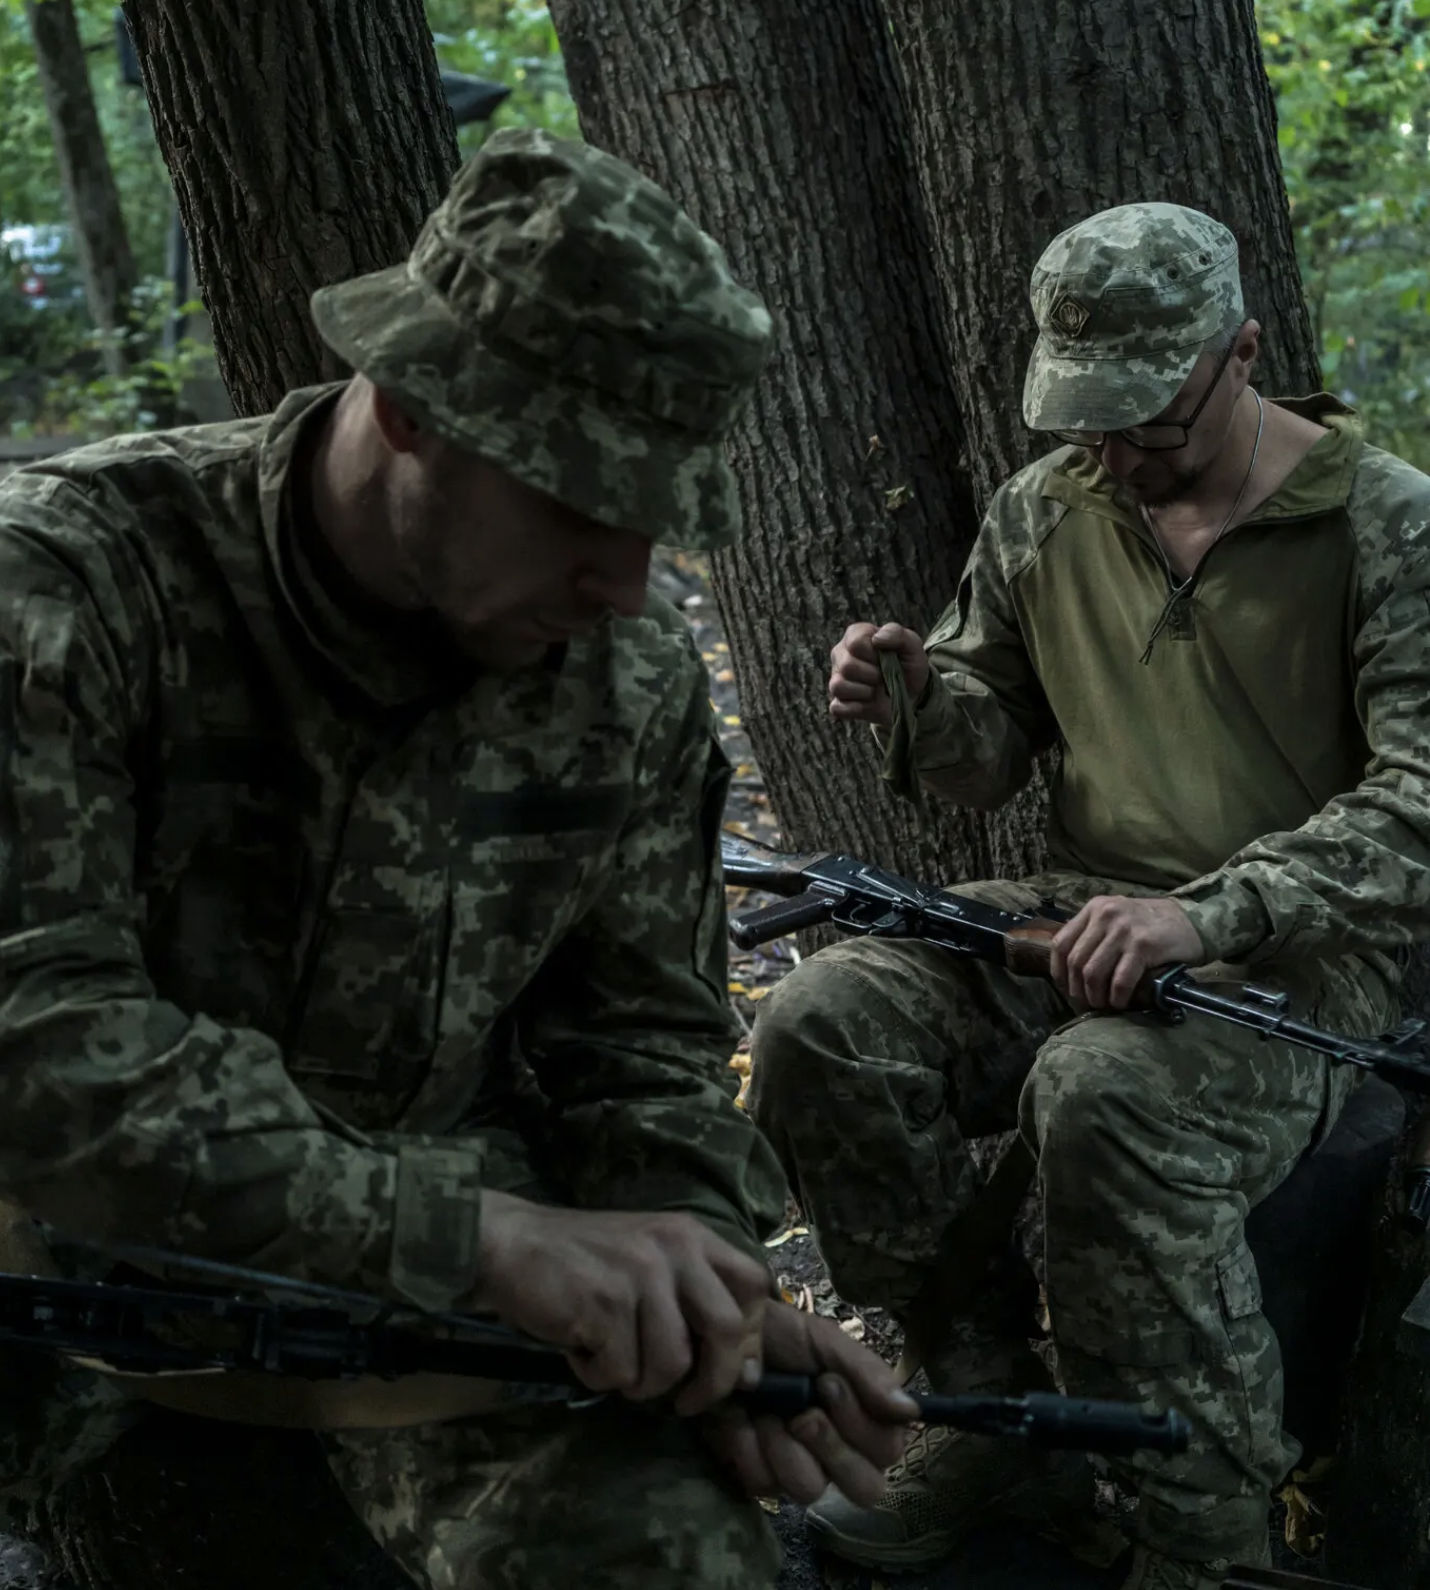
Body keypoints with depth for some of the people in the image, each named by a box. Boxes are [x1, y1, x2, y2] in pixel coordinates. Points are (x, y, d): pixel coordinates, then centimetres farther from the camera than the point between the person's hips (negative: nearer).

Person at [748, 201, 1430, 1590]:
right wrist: (919, 703, -9)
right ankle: (995, 1414, -2)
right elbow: (989, 758, 17)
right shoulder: (1043, 510, 8)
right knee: (820, 1027, -20)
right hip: (1075, 909, 5)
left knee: (1104, 1095, -36)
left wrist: (1206, 914, -32)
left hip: (1294, 954, -5)